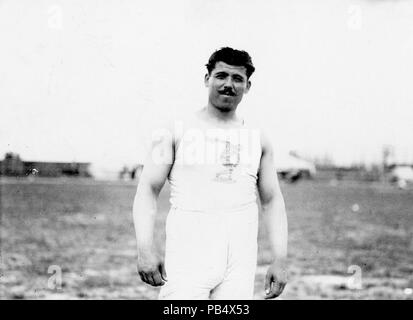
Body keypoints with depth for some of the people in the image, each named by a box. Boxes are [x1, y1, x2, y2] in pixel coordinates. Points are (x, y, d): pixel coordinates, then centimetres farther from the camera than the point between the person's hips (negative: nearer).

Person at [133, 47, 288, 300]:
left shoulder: (258, 138, 14)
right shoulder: (177, 132, 5)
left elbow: (272, 201, 15)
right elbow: (148, 190, 1)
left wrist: (280, 259, 7)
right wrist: (146, 249, -12)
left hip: (240, 262, 3)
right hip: (188, 256, -3)